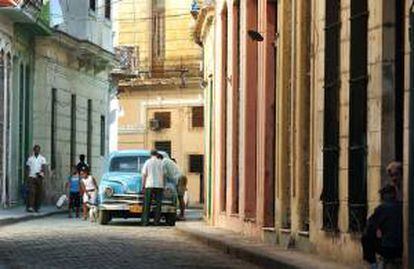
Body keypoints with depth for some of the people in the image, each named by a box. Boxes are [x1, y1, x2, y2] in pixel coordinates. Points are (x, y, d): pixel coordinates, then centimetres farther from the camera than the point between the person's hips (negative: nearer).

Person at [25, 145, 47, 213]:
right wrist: (27, 176, -2)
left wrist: (42, 172, -27)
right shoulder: (30, 159, 9)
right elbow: (27, 168, 11)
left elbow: (44, 167, -8)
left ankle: (36, 207, 13)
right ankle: (30, 207, -21)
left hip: (39, 178, 1)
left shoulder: (42, 159, 6)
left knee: (38, 193, 3)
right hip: (31, 177, -1)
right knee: (31, 192, -15)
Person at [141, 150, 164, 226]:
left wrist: (143, 186, 2)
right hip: (159, 185, 1)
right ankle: (156, 221, -1)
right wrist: (163, 186, 11)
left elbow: (144, 175, -1)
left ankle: (145, 221, -6)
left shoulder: (147, 162, 3)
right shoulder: (161, 162, 6)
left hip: (149, 185, -1)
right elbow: (164, 175, 3)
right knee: (158, 204, 4)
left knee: (147, 205, 1)